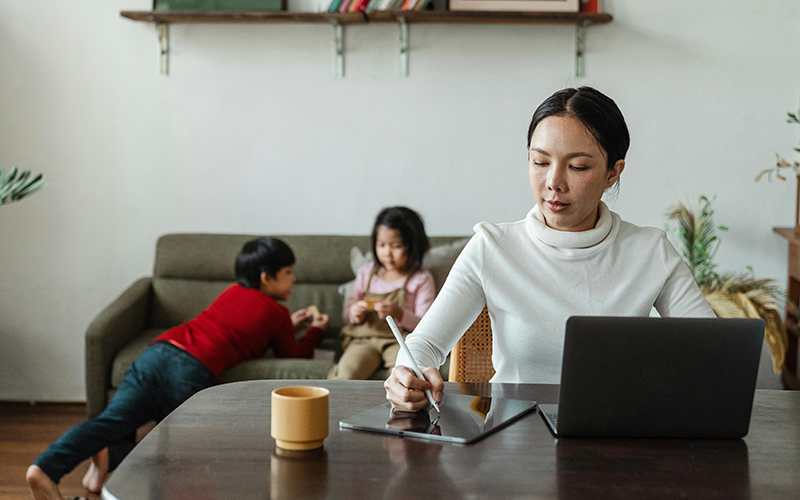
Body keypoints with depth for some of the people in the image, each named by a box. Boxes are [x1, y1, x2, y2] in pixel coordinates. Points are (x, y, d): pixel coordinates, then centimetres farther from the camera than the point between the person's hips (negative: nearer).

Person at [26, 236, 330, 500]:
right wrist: (315, 332, 42)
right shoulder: (276, 313, 13)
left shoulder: (234, 292, 32)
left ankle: (45, 468, -31)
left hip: (159, 351, 6)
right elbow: (293, 355, 24)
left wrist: (288, 326, 52)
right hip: (194, 370, -6)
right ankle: (112, 456, -18)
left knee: (111, 420, -8)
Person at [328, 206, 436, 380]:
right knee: (347, 372, -32)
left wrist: (399, 314, -21)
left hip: (400, 341, -2)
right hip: (362, 339, 2)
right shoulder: (367, 272, 17)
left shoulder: (422, 279, 6)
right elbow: (346, 312, 22)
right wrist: (354, 314, -4)